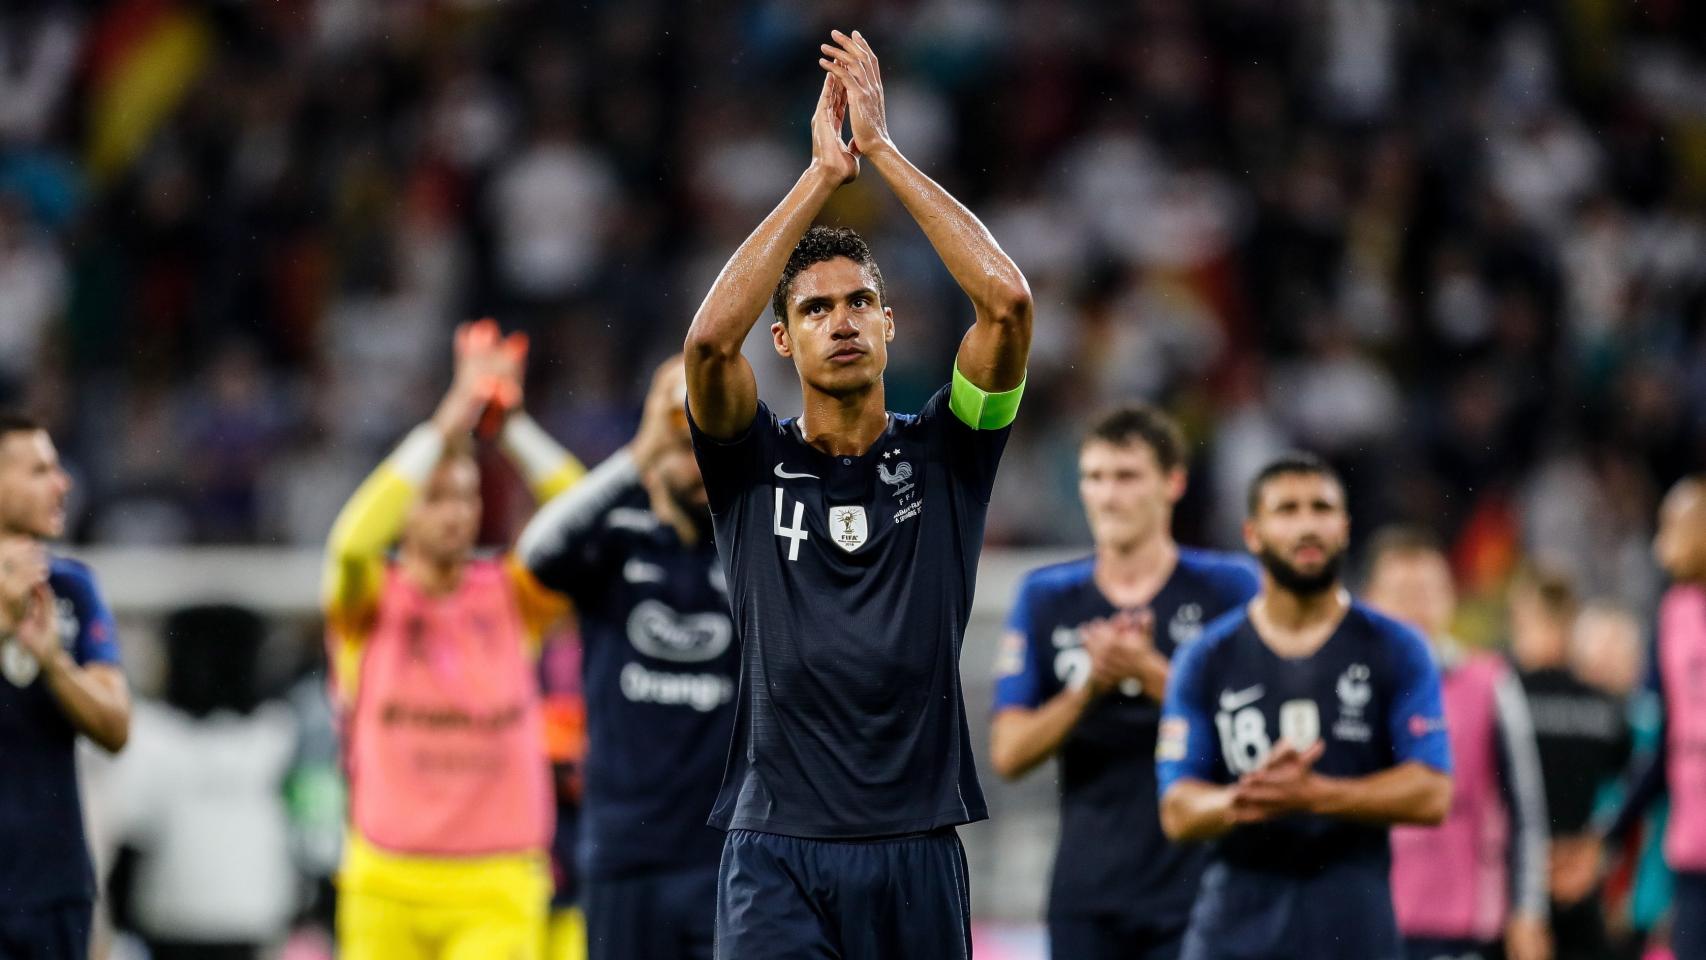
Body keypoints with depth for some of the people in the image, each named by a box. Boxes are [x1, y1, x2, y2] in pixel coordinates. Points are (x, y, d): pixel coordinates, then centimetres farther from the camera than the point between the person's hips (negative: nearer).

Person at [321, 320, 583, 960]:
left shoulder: (511, 595, 6)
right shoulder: (374, 601, 1)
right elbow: (353, 543, -22)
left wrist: (512, 423, -17)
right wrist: (448, 426, -25)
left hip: (497, 890, 0)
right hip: (388, 884, 0)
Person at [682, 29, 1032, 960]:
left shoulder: (942, 453, 8)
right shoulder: (752, 463, 6)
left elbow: (1008, 301, -8)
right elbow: (709, 338, -15)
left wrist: (883, 149, -7)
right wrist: (823, 173, -11)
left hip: (916, 850, 2)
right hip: (776, 849, -2)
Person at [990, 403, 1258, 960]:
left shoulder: (1228, 587, 2)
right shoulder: (1045, 597, 9)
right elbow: (1008, 752, 3)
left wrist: (1152, 673, -18)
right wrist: (1091, 686, -13)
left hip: (1195, 892, -2)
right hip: (1086, 898, 3)